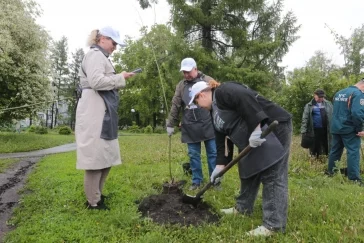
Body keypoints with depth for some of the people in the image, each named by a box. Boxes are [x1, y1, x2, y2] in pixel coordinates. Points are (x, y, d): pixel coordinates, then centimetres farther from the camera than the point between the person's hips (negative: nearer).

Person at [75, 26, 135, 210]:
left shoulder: (101, 56, 26)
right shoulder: (95, 55, -5)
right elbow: (96, 81, -21)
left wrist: (119, 79, 11)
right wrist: (120, 78, -10)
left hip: (103, 111, 11)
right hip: (95, 110, -11)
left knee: (105, 154, 13)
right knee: (96, 154, -6)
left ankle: (96, 195, 26)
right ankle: (93, 202, 5)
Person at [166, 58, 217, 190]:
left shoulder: (208, 81, 2)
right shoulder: (181, 85, 10)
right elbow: (175, 106, 10)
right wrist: (170, 124, 9)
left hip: (208, 125, -2)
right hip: (190, 127, 3)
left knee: (213, 153, 5)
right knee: (193, 155, 8)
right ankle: (196, 181, 22)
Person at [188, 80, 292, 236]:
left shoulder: (223, 92, -12)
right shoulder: (215, 113, 17)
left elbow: (246, 99, -29)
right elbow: (222, 140, 16)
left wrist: (256, 129, -33)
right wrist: (220, 165, 12)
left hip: (274, 129, -10)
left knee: (273, 176, -8)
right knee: (248, 171, 17)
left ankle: (273, 224, -2)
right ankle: (243, 207, 33)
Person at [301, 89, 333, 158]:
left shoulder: (328, 104, 7)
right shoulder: (309, 105, 2)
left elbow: (332, 116, 5)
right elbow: (305, 119, -1)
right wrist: (303, 131, -7)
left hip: (326, 130, 1)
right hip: (314, 131, -1)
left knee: (327, 147, 9)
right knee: (315, 147, 8)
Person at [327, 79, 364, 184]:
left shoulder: (339, 93, 13)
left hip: (336, 128, 8)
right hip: (349, 129, -7)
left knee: (335, 151, 14)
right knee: (353, 153, -5)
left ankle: (331, 173, 21)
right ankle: (355, 179, -6)